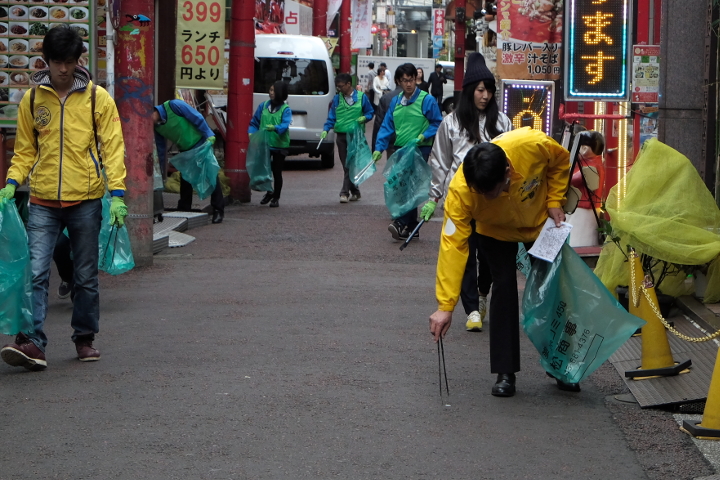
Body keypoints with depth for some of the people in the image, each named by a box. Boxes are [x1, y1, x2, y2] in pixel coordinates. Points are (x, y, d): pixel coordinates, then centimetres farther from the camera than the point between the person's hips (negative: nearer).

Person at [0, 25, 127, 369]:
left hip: (85, 201, -1)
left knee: (86, 276, 9)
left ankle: (85, 338, 22)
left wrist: (117, 194, -11)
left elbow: (113, 147, -1)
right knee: (36, 273, -11)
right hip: (43, 202, 1)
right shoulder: (32, 99, 6)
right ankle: (33, 343, -14)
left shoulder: (97, 98, 0)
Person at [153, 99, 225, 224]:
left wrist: (209, 136, -20)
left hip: (200, 142, -6)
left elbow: (197, 118, -21)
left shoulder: (174, 106, -24)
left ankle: (218, 210, -2)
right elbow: (161, 150, 7)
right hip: (185, 150, 6)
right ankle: (183, 211, 15)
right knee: (185, 180, 5)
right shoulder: (156, 127, -4)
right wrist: (161, 171, 9)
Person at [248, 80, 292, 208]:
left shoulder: (285, 109, -6)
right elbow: (254, 122, 12)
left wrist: (275, 128, -41)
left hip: (279, 146, -3)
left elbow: (285, 125, -22)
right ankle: (269, 192, 29)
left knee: (277, 172, 4)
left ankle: (276, 197, 16)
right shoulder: (263, 106, 6)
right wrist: (251, 132, -6)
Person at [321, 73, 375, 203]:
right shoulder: (337, 99, 7)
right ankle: (355, 192, 13)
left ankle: (345, 192, -7)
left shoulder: (361, 97, 1)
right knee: (346, 165, 5)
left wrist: (364, 118, -11)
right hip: (341, 135, 3)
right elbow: (331, 117, 6)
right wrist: (326, 129, -8)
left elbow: (370, 112, 10)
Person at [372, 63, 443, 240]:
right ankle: (411, 226, 15)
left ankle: (402, 223, -22)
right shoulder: (395, 102, 12)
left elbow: (437, 123, -1)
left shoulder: (426, 100, -5)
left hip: (420, 150, -6)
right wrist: (379, 148, 1)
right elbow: (387, 126, 11)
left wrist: (424, 135, -15)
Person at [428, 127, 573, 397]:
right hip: (496, 232, -2)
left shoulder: (534, 145, -40)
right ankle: (505, 373, -4)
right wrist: (445, 306, -40)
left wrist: (555, 201, -20)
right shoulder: (461, 190, -40)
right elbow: (453, 245, -38)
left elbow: (561, 161, -14)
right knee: (504, 289, -14)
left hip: (541, 222, 2)